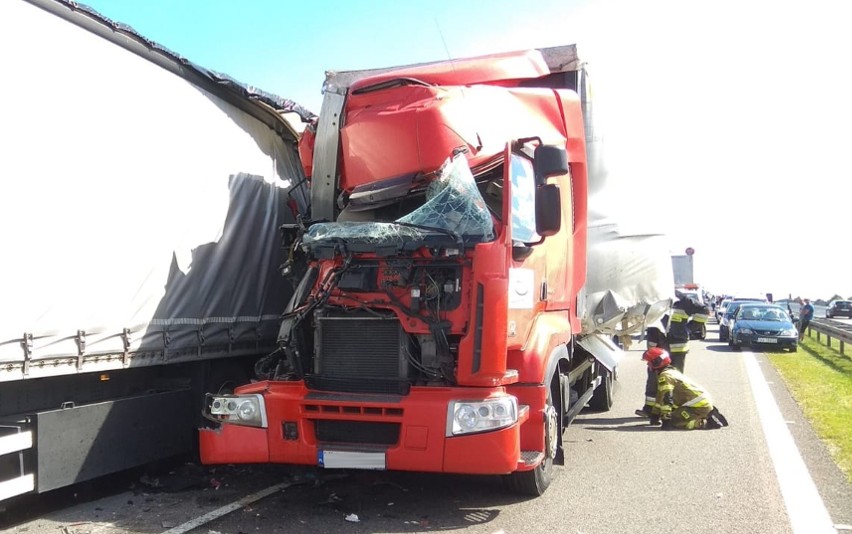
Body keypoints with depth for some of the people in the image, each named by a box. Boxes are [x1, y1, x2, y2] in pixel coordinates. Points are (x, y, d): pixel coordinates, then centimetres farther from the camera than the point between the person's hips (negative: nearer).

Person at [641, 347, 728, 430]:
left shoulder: (664, 376, -10)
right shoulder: (672, 371, 22)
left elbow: (667, 398, -21)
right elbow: (661, 396, 28)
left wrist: (666, 420, -23)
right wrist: (655, 415, 32)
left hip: (698, 405, -10)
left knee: (675, 422, -12)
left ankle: (707, 422, -15)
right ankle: (709, 415, 13)